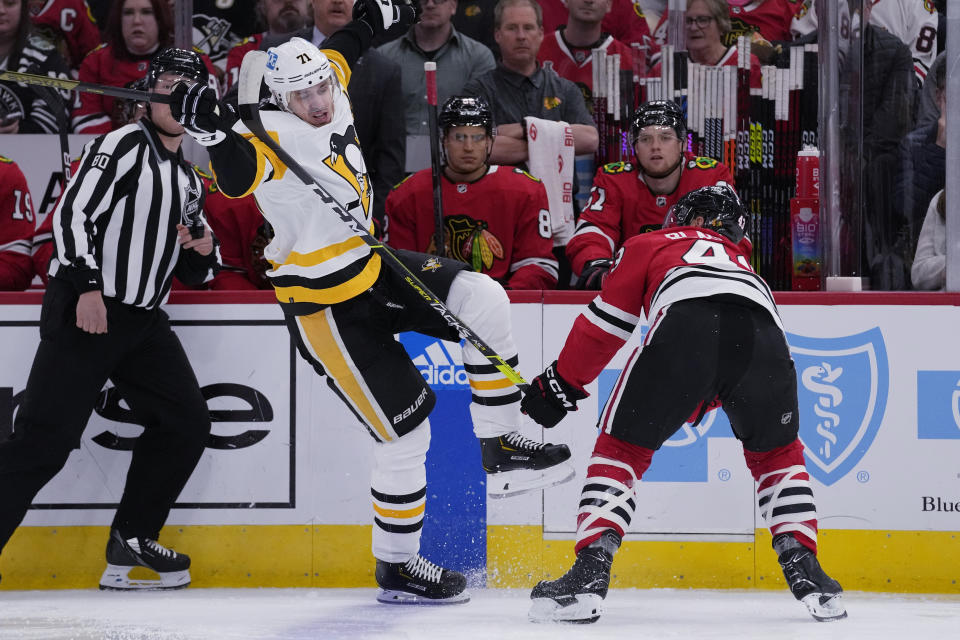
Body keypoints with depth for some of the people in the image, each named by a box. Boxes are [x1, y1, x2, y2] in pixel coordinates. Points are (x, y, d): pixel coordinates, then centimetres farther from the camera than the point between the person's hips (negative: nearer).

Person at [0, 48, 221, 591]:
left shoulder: (189, 182, 19)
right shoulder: (124, 146, -5)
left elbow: (192, 272, 25)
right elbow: (73, 212, -16)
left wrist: (204, 252, 2)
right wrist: (87, 287, -25)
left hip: (142, 321, 8)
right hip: (83, 312, -8)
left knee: (187, 422, 4)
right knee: (45, 440, -15)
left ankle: (132, 542, 14)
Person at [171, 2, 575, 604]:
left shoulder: (333, 94, -1)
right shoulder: (276, 140, -25)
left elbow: (340, 55, 20)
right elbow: (239, 174, -46)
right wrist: (213, 130, -61)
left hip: (371, 265, 8)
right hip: (327, 307, -8)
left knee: (483, 300, -11)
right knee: (406, 432, -5)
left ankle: (501, 448, 2)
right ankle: (397, 566, 12)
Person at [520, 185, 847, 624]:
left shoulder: (649, 246, 35)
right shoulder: (742, 264, 46)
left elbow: (606, 323, 26)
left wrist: (560, 385, 36)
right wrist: (697, 405, 57)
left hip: (685, 325, -3)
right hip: (762, 334, 3)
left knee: (621, 446, 11)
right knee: (776, 452, 29)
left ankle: (589, 575, -4)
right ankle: (806, 573, 17)